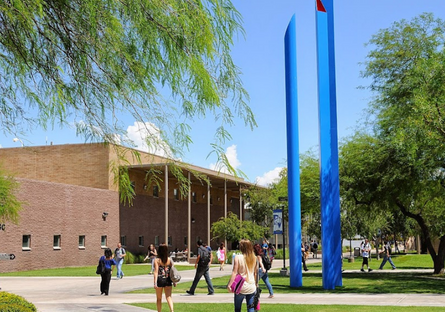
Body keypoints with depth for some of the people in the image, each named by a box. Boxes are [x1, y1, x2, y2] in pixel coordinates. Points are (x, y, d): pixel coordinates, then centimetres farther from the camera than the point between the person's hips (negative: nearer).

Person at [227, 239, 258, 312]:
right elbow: (256, 273, 11)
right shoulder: (254, 258, 3)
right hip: (252, 287, 3)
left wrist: (229, 284, -11)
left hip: (241, 287, -3)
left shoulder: (238, 257, -9)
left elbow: (234, 272, -13)